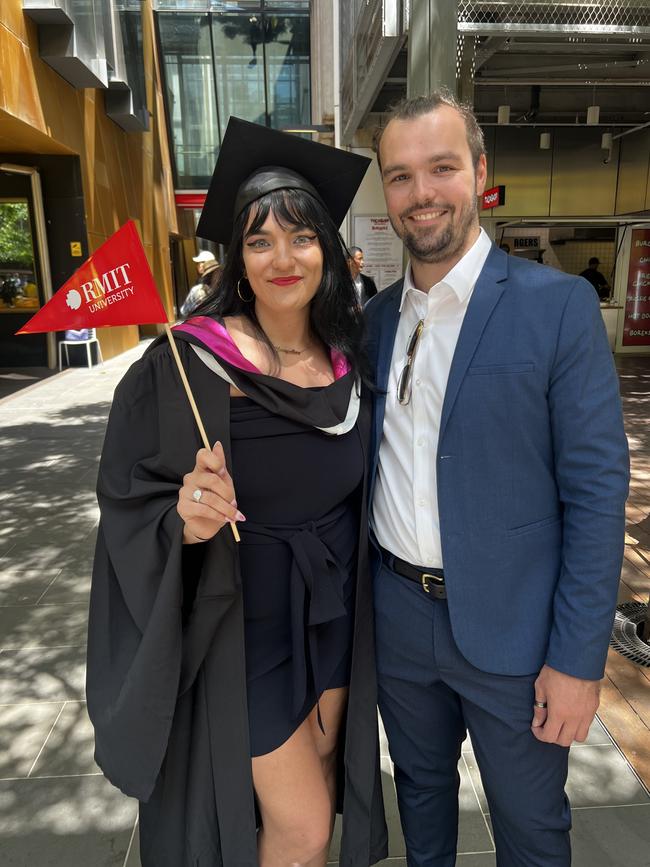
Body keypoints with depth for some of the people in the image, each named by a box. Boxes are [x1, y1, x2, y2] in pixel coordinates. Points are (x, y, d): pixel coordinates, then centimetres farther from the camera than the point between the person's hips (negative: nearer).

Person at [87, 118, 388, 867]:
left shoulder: (349, 356, -5)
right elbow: (130, 510, -14)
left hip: (334, 612, 5)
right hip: (243, 624, -5)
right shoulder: (185, 367, -20)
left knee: (322, 777, 26)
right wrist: (186, 522, -33)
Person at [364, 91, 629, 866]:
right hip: (396, 614, 4)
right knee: (420, 786, 26)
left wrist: (578, 659, -13)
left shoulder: (558, 305, -12)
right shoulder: (375, 316, 2)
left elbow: (596, 489, -13)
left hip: (511, 627, -3)